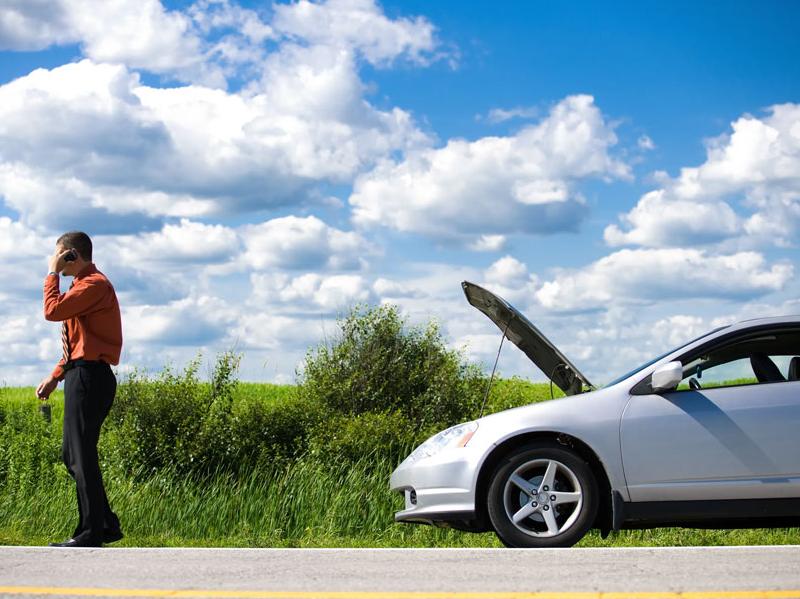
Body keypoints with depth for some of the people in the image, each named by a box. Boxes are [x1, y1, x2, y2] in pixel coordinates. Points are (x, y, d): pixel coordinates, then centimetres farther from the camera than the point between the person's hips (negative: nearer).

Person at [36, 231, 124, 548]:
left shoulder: (95, 284, -11)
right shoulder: (85, 285, 21)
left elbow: (53, 311, -22)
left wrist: (53, 273, -9)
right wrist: (56, 376, 19)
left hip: (90, 376, -10)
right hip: (82, 376, 10)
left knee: (81, 456, -8)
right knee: (73, 455, 12)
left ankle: (90, 534, -5)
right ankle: (106, 524, 16)